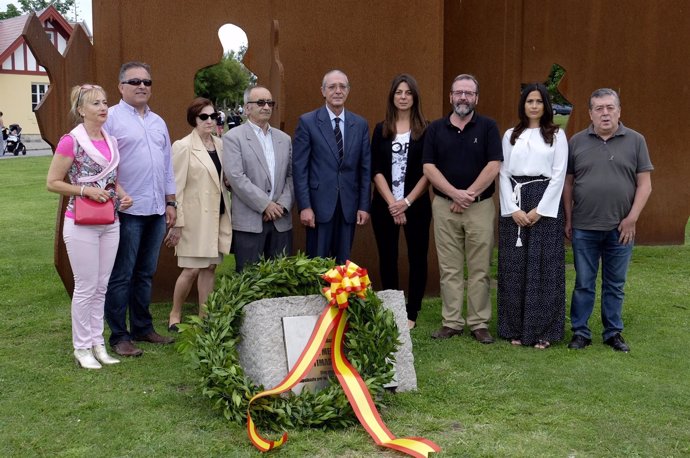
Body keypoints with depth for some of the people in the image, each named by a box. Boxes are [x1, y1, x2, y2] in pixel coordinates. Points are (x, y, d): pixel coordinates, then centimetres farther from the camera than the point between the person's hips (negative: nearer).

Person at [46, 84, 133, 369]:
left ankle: (97, 343, 22)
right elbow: (52, 182, -9)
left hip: (110, 223, 6)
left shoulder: (111, 141, 9)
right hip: (82, 224, -6)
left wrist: (122, 195, 2)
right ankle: (81, 347, 14)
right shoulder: (71, 141, -11)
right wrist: (85, 190, -20)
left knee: (101, 286, 12)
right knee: (86, 288, 1)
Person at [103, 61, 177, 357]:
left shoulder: (158, 122, 17)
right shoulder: (111, 118, -4)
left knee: (145, 274, 15)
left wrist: (170, 203, 16)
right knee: (121, 277, 1)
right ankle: (119, 336, 9)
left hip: (156, 211, 7)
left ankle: (142, 328, 25)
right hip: (127, 211, -6)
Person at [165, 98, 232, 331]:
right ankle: (174, 315, 17)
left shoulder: (220, 144, 10)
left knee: (210, 267, 9)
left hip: (218, 214, 6)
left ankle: (205, 317, 17)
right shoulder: (183, 147, -7)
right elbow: (176, 187, -9)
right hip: (195, 216, -6)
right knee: (191, 269, -2)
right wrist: (177, 223, -12)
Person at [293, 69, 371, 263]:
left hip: (349, 206, 3)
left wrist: (364, 205, 3)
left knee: (343, 263, 9)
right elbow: (299, 168, -4)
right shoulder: (307, 122, -2)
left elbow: (365, 168, 8)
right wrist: (304, 206, -11)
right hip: (319, 204, -3)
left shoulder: (360, 124, 8)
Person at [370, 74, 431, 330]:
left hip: (416, 204, -1)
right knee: (387, 258, 6)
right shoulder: (381, 130, 7)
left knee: (417, 257, 2)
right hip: (384, 205, 2)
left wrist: (407, 201, -11)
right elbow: (376, 170, 1)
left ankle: (411, 314, 13)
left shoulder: (426, 130, 2)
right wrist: (392, 203, -10)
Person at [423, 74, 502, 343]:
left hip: (480, 206, -1)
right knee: (449, 269, 5)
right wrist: (454, 193, -13)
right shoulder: (435, 129, 6)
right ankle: (451, 322, 13)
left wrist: (469, 195, -12)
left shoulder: (488, 127, 1)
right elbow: (429, 168, -1)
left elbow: (493, 166, -7)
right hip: (444, 206, 2)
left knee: (479, 270, 3)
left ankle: (479, 323, 11)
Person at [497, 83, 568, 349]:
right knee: (513, 268, 2)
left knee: (543, 268, -2)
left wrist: (539, 209, -11)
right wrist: (513, 209, -7)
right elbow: (503, 174, 5)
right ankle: (515, 329, 10)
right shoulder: (510, 135, 11)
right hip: (514, 203, 2)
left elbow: (559, 175, -2)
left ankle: (542, 331, 5)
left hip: (545, 203, -2)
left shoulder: (557, 135, 5)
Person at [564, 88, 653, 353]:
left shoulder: (635, 141, 2)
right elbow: (568, 183, 6)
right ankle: (580, 332, 18)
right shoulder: (577, 142, 3)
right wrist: (568, 220, 3)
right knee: (584, 284, 7)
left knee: (615, 285, 10)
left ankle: (613, 333, 23)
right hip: (584, 228, 0)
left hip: (620, 228, 0)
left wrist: (632, 218, -8)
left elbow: (644, 184, 0)